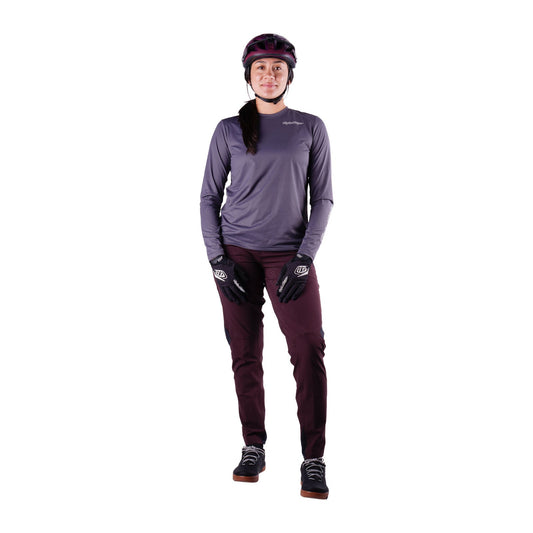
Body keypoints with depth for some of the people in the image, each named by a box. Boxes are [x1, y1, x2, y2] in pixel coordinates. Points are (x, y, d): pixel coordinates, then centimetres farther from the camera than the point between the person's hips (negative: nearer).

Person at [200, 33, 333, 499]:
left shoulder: (311, 128, 8)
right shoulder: (229, 130, 9)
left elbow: (322, 199, 6)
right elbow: (209, 198, 10)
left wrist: (304, 259, -6)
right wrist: (217, 259, -2)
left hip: (289, 255, -1)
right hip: (237, 254, 1)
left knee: (309, 352, -12)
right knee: (246, 354, 2)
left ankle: (314, 461, -5)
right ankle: (254, 448, 16)